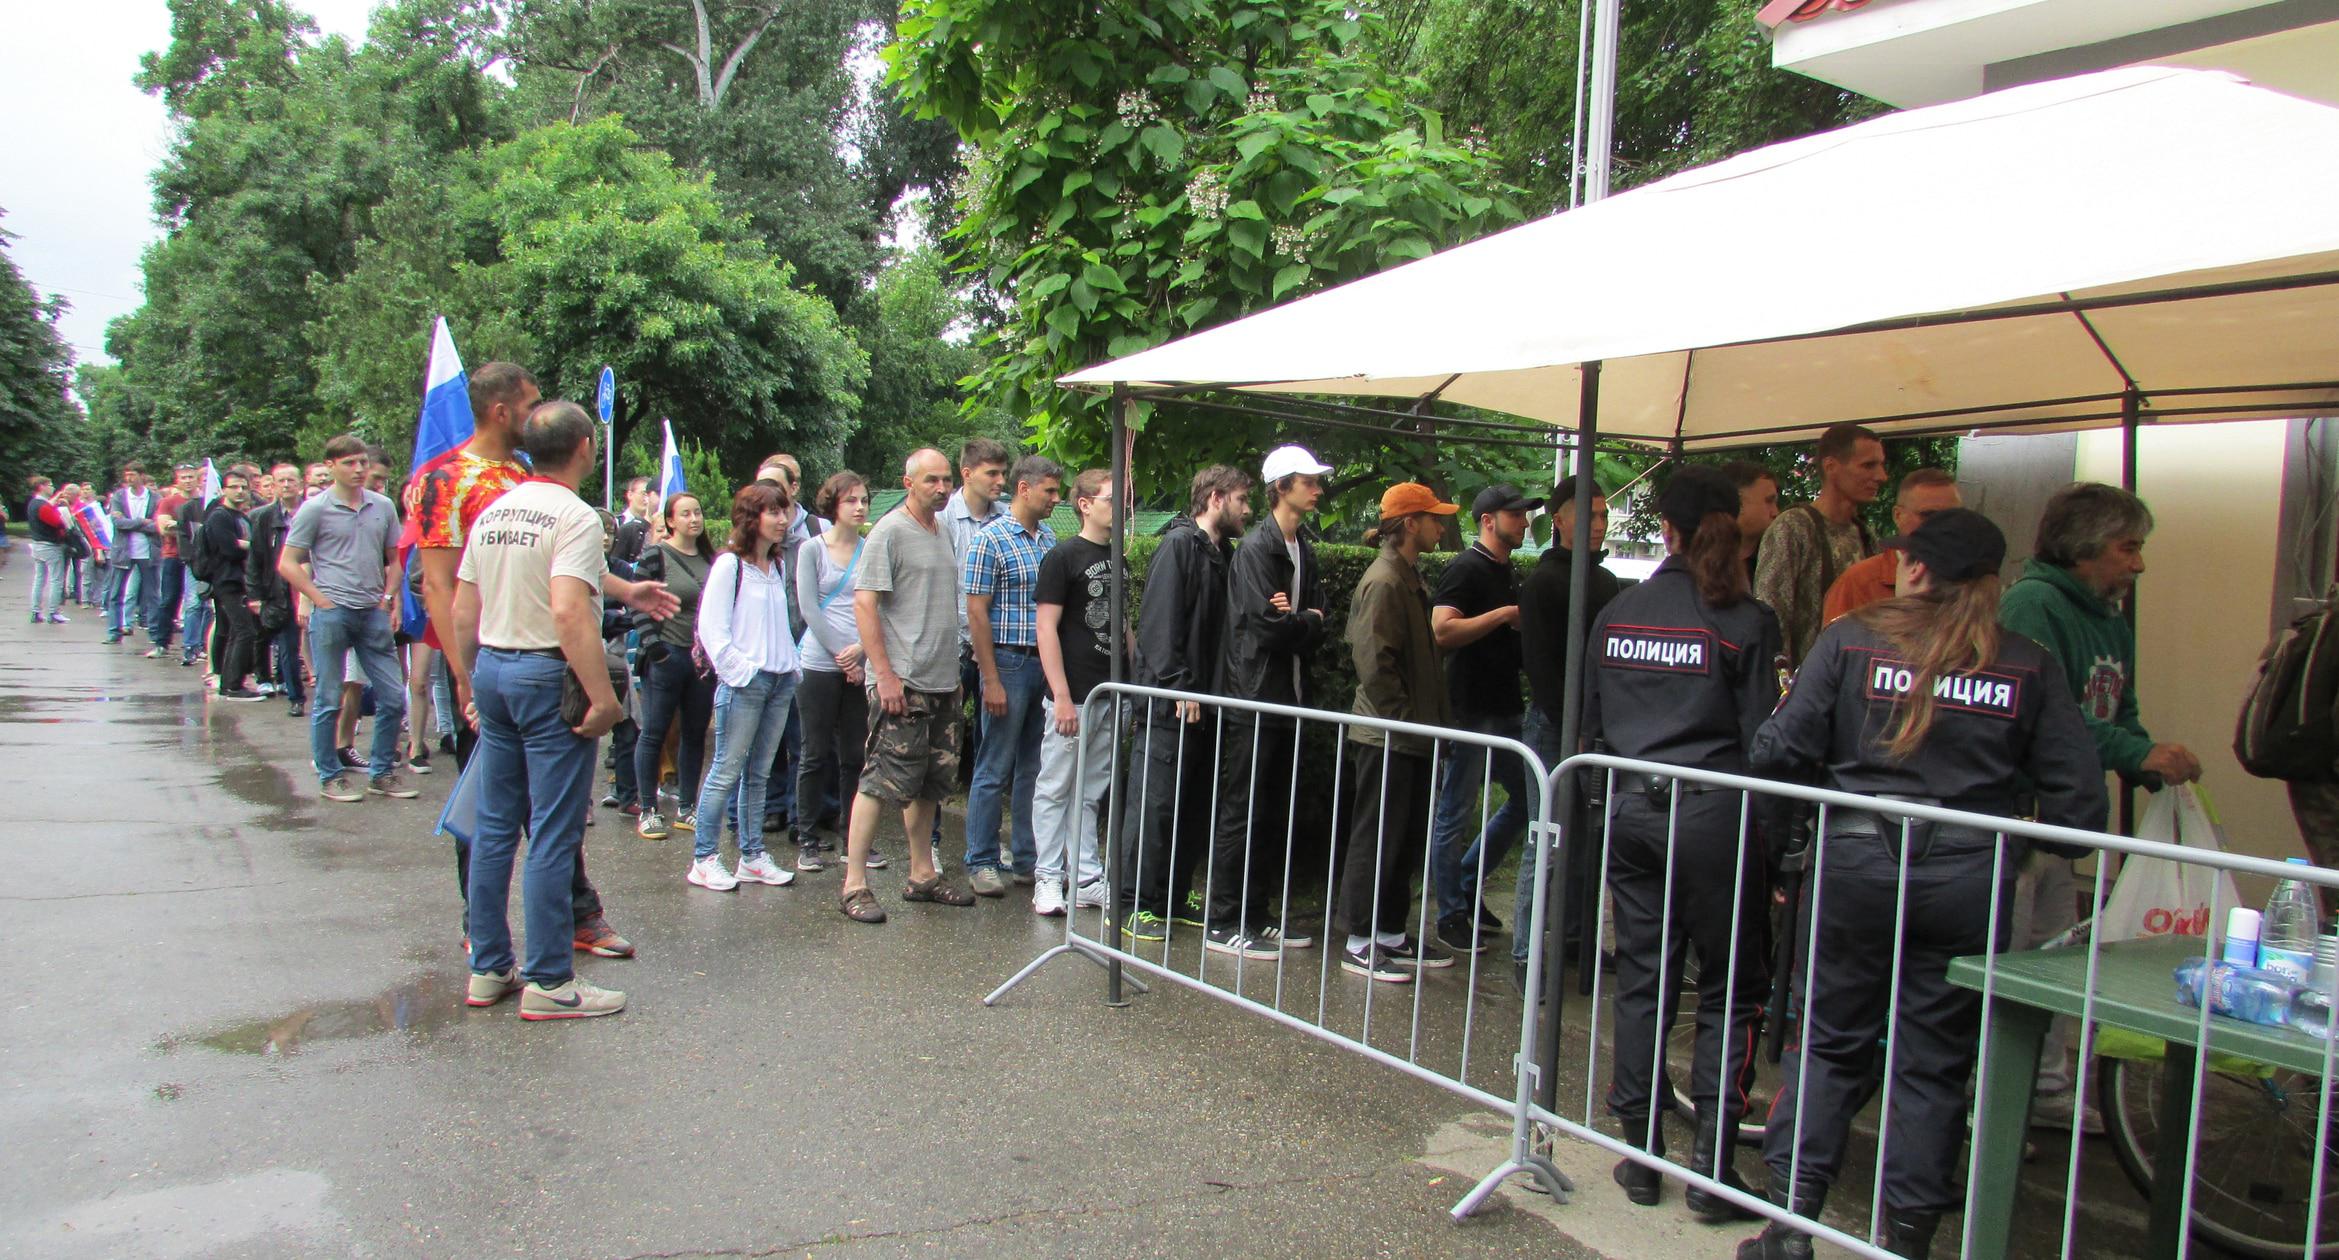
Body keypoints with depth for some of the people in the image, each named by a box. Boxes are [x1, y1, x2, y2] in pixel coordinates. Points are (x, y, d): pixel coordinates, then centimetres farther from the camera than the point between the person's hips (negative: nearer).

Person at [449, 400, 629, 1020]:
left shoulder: (493, 512, 11)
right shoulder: (574, 515, -13)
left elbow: (462, 610, 13)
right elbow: (569, 611, -25)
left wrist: (471, 683, 22)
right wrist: (603, 696, -23)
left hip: (492, 669, 8)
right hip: (548, 675, -8)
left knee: (495, 825, 14)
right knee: (553, 835, -2)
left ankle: (488, 968, 22)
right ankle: (548, 981, 3)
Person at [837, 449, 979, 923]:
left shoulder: (944, 532, 15)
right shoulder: (890, 532, -9)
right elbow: (864, 603, -14)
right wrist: (884, 674, -19)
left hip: (941, 683, 8)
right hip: (901, 683, -8)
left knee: (930, 783, 14)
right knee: (883, 781, -8)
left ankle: (923, 874, 24)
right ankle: (854, 884, -1)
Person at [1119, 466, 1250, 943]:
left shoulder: (1222, 553, 17)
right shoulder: (1180, 544, -9)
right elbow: (1159, 622, -16)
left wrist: (1211, 691, 1)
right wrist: (1179, 686, -20)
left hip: (1202, 702, 9)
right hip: (1170, 703, -9)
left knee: (1194, 806, 12)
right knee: (1155, 804, -4)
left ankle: (1174, 899, 21)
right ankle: (1136, 905, 3)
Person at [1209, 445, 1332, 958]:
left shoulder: (1304, 550, 15)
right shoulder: (1257, 548, -11)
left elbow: (1317, 620, 9)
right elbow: (1268, 627, -20)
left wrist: (1296, 619, -12)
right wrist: (1308, 621, -2)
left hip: (1289, 699, 9)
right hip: (1254, 700, -9)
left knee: (1277, 814, 12)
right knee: (1242, 813, -4)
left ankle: (1256, 915, 21)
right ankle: (1223, 923, 3)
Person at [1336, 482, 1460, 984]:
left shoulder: (1409, 578, 14)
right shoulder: (1384, 581, -16)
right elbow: (1375, 664, -23)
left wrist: (1433, 718, 16)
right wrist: (1404, 720, -19)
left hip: (1411, 737, 10)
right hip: (1388, 736, -10)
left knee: (1407, 838, 15)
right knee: (1377, 837, -1)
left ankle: (1390, 933, 26)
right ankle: (1359, 944, 9)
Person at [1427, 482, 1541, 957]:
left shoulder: (1510, 573, 16)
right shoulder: (1466, 569, -11)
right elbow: (1443, 630, -25)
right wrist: (1505, 614, -21)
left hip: (1506, 709, 9)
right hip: (1471, 710, -9)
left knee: (1527, 798, 15)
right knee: (1454, 813, 1)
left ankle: (1467, 885, 27)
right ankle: (1451, 915, 11)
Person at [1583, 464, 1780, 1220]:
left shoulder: (1615, 617, 5)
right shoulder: (1745, 623, -7)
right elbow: (1759, 739, -7)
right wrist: (1774, 841, 0)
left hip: (1630, 810, 4)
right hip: (1713, 814, -4)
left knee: (1642, 980, 12)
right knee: (1731, 989, 8)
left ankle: (1642, 1157, 18)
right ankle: (1711, 1165, 6)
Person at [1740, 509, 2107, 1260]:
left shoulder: (1850, 640, -2)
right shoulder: (2028, 667, 2)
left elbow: (1780, 752, -6)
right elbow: (2076, 795, 1)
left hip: (1857, 862, -1)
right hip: (1970, 880, 1)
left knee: (1830, 1043, 12)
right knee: (1935, 1063, 12)